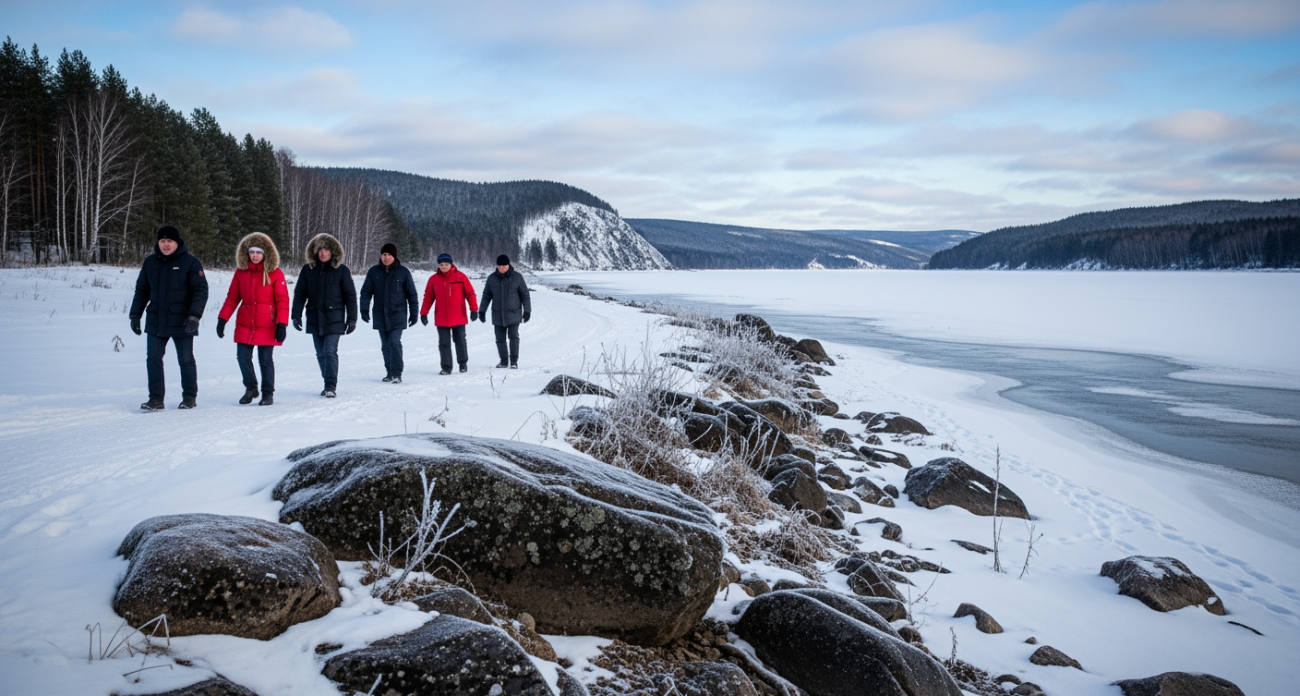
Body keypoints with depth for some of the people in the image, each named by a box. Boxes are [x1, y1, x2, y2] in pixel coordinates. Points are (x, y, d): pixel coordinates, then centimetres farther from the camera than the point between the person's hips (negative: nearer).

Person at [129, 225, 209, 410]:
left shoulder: (190, 263, -6)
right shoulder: (150, 262, 7)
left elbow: (200, 290, -10)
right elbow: (141, 290, 15)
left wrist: (195, 315, -20)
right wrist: (135, 315, 10)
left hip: (182, 323, -4)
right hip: (156, 322, 4)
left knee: (186, 360, 6)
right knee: (153, 359, 0)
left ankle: (189, 397, 18)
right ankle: (156, 398, 6)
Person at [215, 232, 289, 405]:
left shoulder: (275, 273, -5)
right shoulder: (241, 272, 5)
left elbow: (282, 300, -7)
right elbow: (232, 297, 8)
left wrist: (282, 324, -13)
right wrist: (222, 319, 1)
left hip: (267, 325, -3)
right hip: (244, 324, 3)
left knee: (265, 360, 2)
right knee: (243, 357, 2)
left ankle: (268, 393, 16)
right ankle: (250, 388, 23)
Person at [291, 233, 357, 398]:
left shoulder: (341, 271, -1)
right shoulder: (308, 270, 6)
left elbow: (350, 296, 0)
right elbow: (299, 293, 8)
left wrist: (352, 319, -3)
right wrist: (296, 315, 1)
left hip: (334, 320, -4)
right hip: (315, 320, 4)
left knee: (330, 352, -11)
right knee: (321, 354, 9)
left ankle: (331, 386, -9)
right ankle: (328, 384, 19)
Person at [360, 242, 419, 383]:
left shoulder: (403, 272, -3)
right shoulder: (374, 271, 3)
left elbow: (412, 294, 2)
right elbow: (366, 291, 5)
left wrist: (413, 313, 2)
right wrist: (364, 309, -6)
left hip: (398, 315, -3)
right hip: (380, 315, 3)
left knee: (395, 342, -13)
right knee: (385, 345, 8)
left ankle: (397, 373, -10)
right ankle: (390, 372, 18)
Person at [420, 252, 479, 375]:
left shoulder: (460, 276, -3)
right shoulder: (433, 279, 2)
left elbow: (470, 293, -1)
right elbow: (428, 297, 6)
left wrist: (474, 309, -6)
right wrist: (423, 313, 3)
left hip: (458, 317, -1)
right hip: (441, 319, 1)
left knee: (460, 341, 9)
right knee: (444, 343, 2)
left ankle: (463, 362, 26)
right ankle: (446, 367, 8)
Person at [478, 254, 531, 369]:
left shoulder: (517, 277, -3)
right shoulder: (492, 278, 3)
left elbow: (525, 294, 1)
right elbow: (486, 295, 10)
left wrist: (527, 310, -2)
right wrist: (482, 310, 7)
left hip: (513, 314, -3)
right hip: (498, 315, 3)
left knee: (513, 336, -10)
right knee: (500, 339, 6)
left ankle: (514, 361, -4)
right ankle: (504, 361, 19)